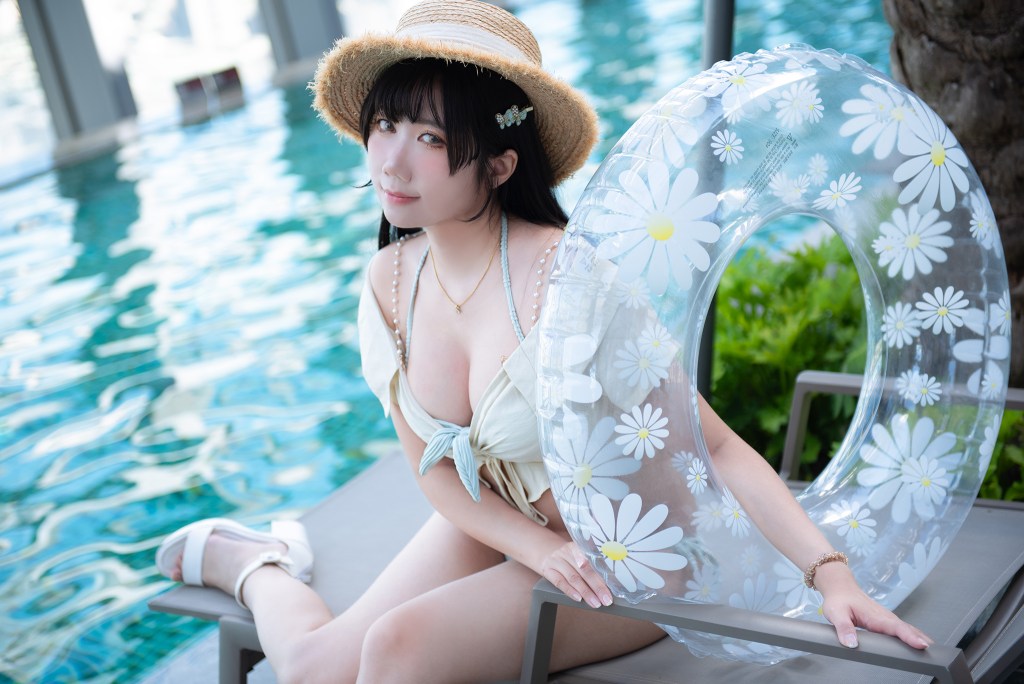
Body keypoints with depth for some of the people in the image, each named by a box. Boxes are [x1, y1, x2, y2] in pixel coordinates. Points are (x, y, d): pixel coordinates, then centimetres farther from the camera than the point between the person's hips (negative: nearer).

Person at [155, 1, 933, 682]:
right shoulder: (390, 279, -9)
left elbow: (714, 446, -24)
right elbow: (434, 467, -2)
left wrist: (832, 573, -31)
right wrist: (538, 549, -17)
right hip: (494, 525, 5)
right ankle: (257, 566, 24)